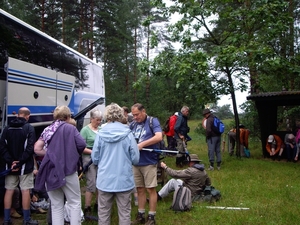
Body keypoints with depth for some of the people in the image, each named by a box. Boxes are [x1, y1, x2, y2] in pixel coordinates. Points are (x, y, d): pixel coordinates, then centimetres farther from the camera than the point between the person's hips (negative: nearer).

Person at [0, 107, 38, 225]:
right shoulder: (29, 128, -9)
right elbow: (30, 148, -17)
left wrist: (10, 161, -8)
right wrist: (20, 162, -13)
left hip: (11, 165, 4)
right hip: (25, 166, -4)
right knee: (25, 191, 1)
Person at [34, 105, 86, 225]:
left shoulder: (47, 129, 12)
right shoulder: (70, 128, 1)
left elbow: (37, 149, 6)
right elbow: (82, 144, -11)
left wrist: (50, 153, 14)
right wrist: (75, 154, 7)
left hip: (50, 172, 4)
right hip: (67, 170, -4)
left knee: (56, 206, 11)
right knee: (75, 203, 7)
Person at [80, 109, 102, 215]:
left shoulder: (101, 129, 9)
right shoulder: (85, 130, -6)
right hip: (89, 159, -5)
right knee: (91, 184, -5)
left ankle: (98, 204, 27)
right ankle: (87, 208, 6)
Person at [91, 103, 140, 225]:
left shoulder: (100, 134, -6)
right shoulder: (128, 134, -8)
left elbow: (95, 159, 1)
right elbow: (135, 159, -3)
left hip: (105, 180, 1)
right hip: (124, 180, -1)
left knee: (103, 213, 14)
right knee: (124, 213, 10)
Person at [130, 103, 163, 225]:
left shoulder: (153, 121, -6)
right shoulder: (133, 124, 9)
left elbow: (159, 137, -20)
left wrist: (142, 144, -21)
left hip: (149, 162, -5)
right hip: (136, 162, 5)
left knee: (151, 189, 3)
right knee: (140, 189, 13)